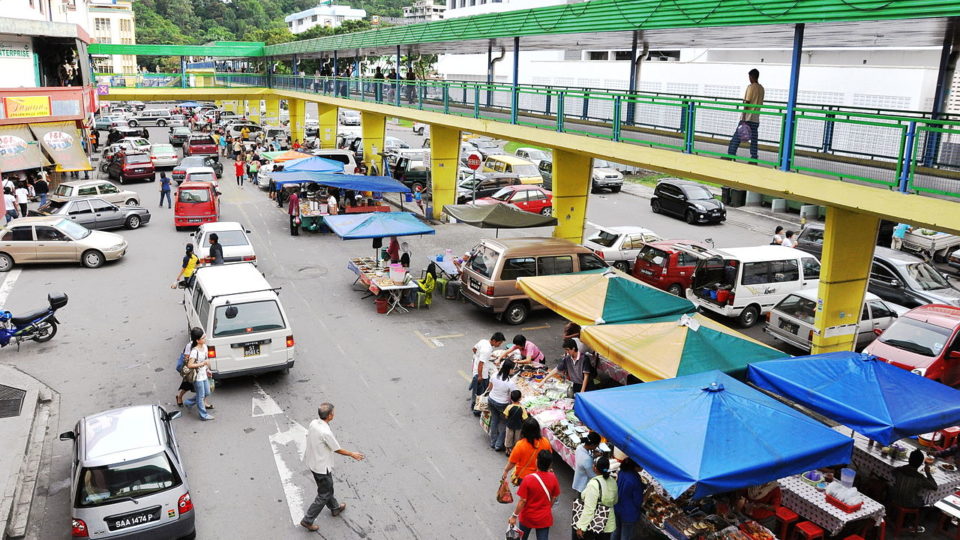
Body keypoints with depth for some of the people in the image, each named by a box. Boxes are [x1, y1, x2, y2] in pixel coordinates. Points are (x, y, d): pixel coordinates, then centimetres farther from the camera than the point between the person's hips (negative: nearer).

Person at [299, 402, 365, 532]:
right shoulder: (326, 433, -33)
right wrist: (352, 454, -2)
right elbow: (338, 450, -19)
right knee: (324, 495, 11)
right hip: (322, 467, -8)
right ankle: (307, 520, 18)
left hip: (312, 462, 8)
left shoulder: (313, 423, -11)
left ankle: (335, 508, 49)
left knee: (327, 487, 28)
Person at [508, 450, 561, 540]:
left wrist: (514, 516, -7)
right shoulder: (553, 478, -15)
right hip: (544, 517, 2)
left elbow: (522, 501, -20)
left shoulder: (528, 479, -26)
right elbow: (554, 497, -1)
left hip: (527, 517, -1)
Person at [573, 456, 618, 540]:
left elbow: (589, 509, -26)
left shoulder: (594, 483, -24)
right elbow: (615, 501, 15)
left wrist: (581, 527, -21)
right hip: (608, 523, 6)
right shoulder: (613, 481, -2)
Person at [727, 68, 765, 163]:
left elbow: (747, 102, -13)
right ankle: (754, 159, 4)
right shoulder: (761, 88, 12)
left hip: (747, 117, -7)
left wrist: (743, 117, -14)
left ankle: (730, 155, -1)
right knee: (753, 138, 6)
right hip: (756, 119, 7)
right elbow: (760, 103, 17)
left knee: (737, 137, -1)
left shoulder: (751, 87, -9)